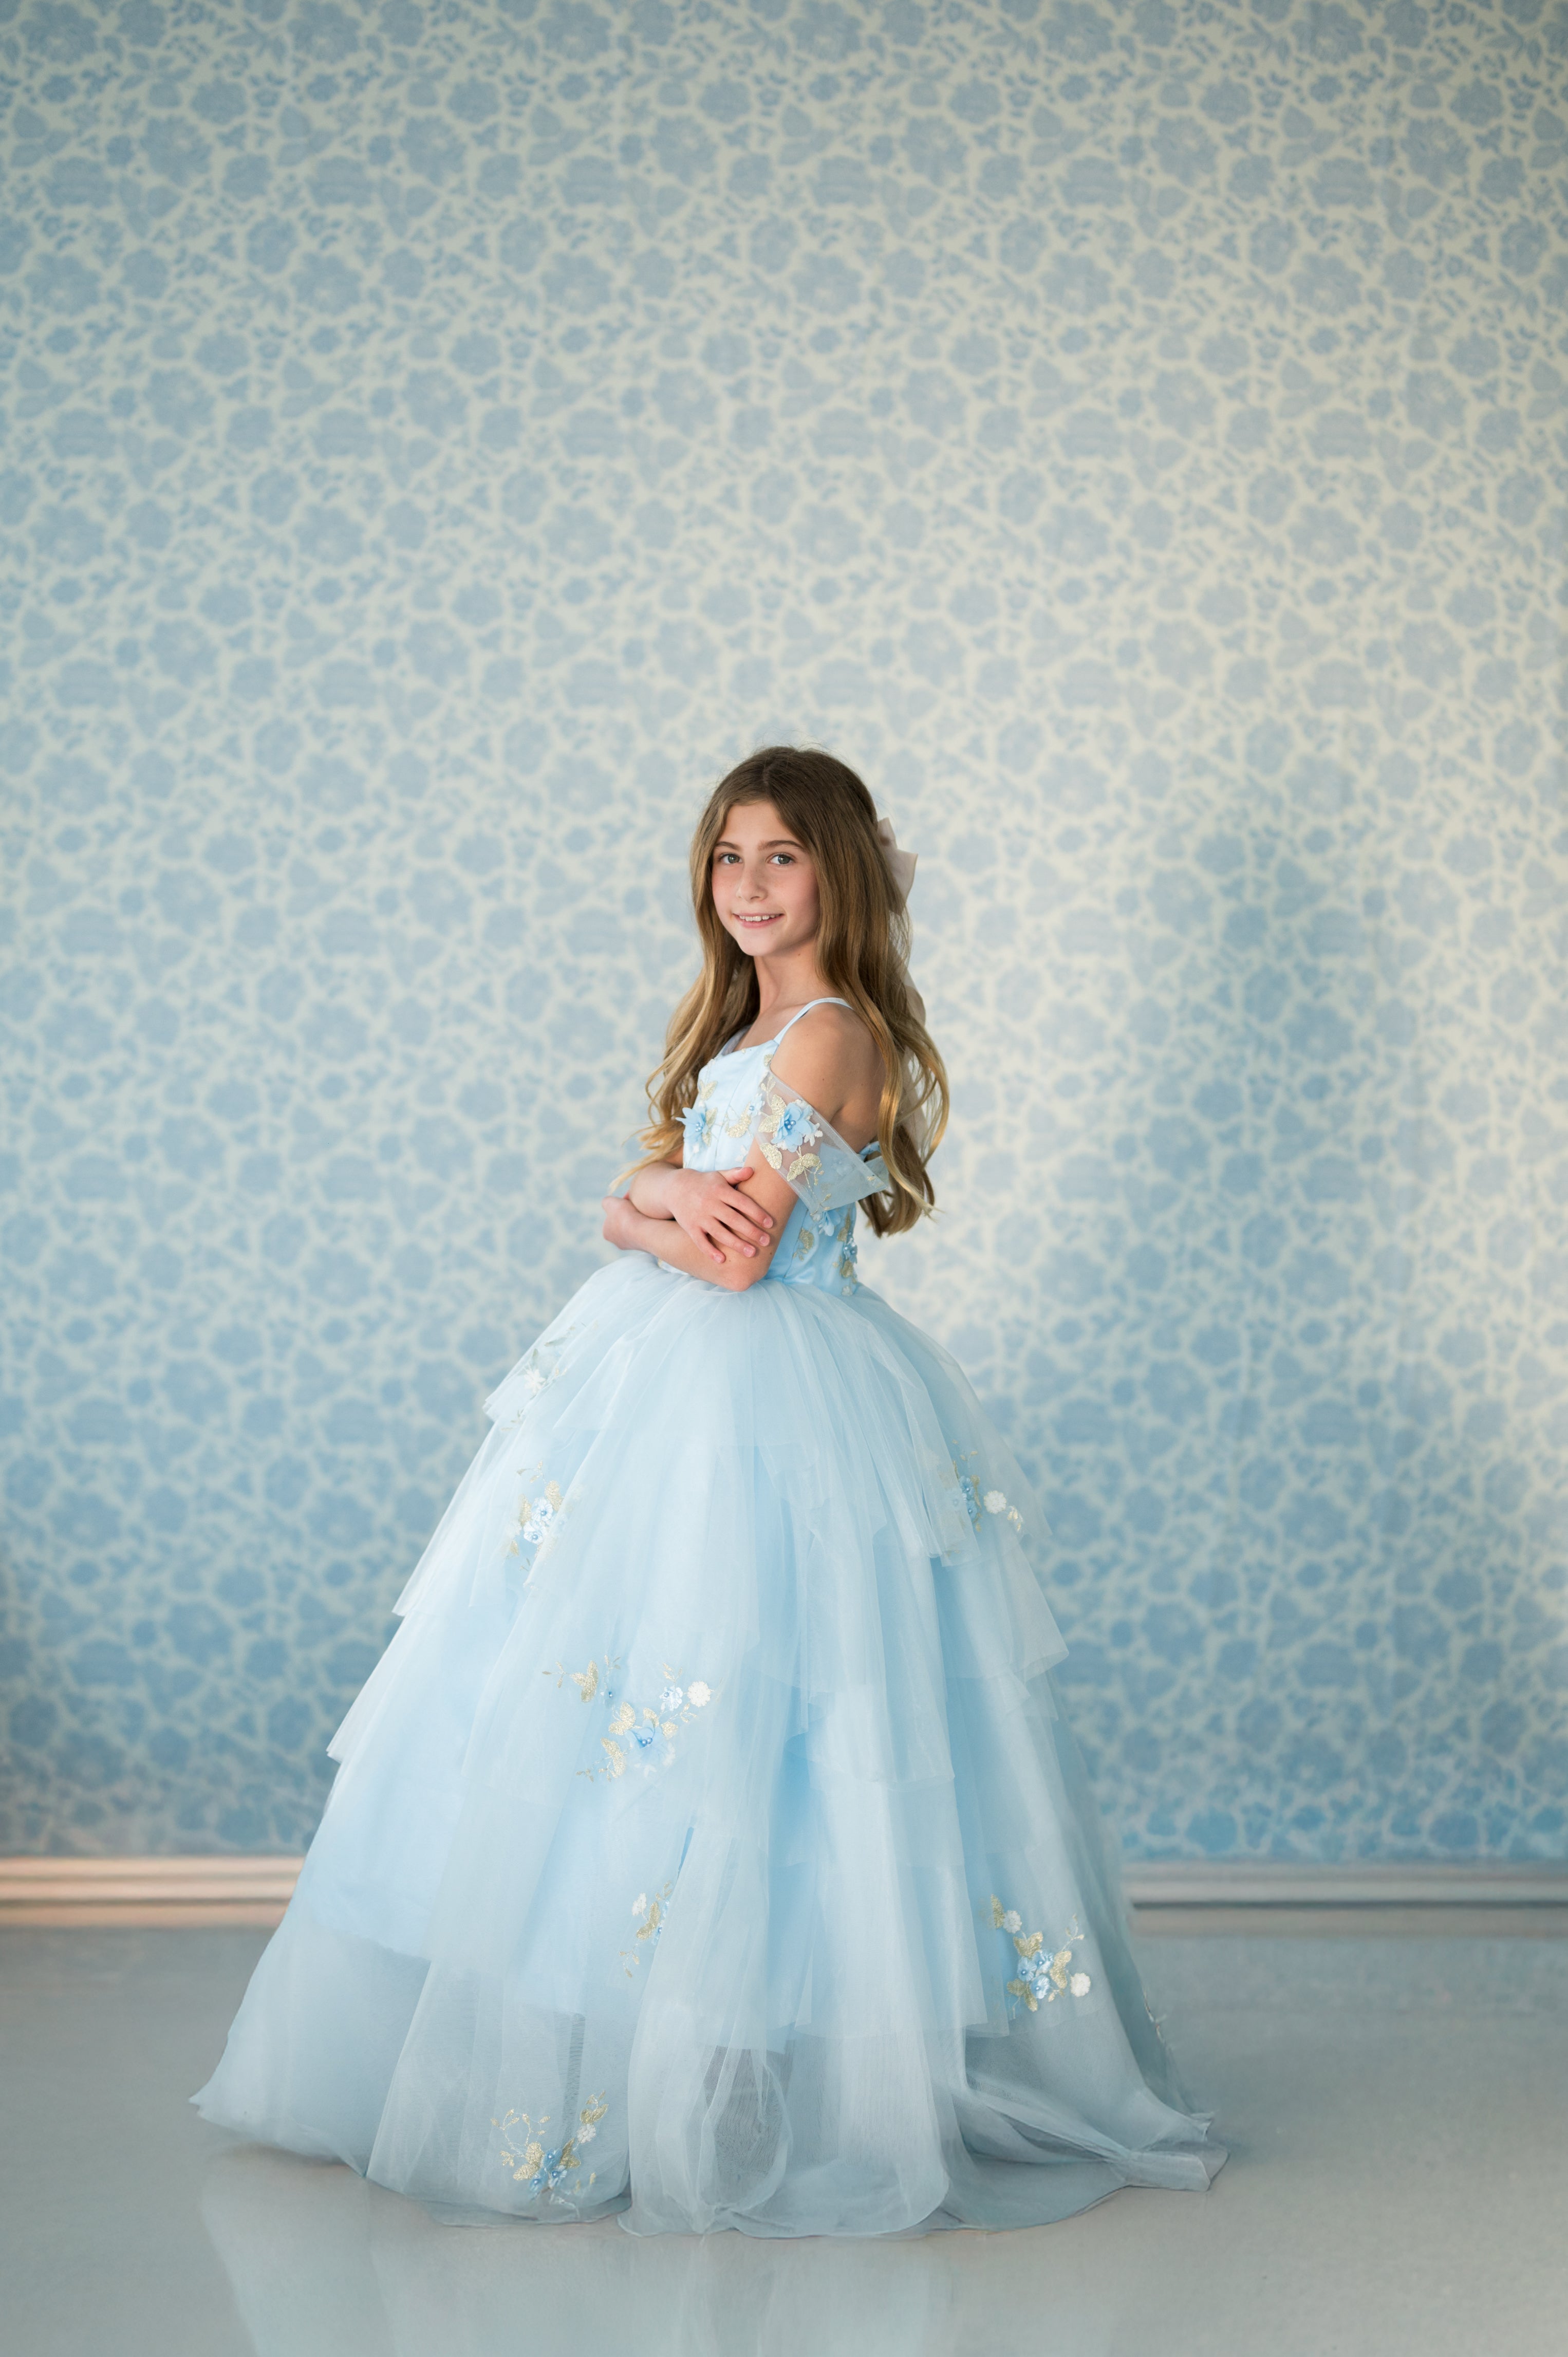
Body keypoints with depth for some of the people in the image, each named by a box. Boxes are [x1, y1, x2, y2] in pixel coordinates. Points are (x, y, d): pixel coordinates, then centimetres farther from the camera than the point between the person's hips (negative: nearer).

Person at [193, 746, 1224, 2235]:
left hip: (760, 1403, -9)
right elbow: (629, 1215, 11)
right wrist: (670, 1201, -11)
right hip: (664, 1383, 10)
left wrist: (655, 1207, 1)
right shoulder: (742, 1024, 16)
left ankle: (708, 2094, 5)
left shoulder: (828, 1035, -13)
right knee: (593, 1724, 12)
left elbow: (731, 1258, -18)